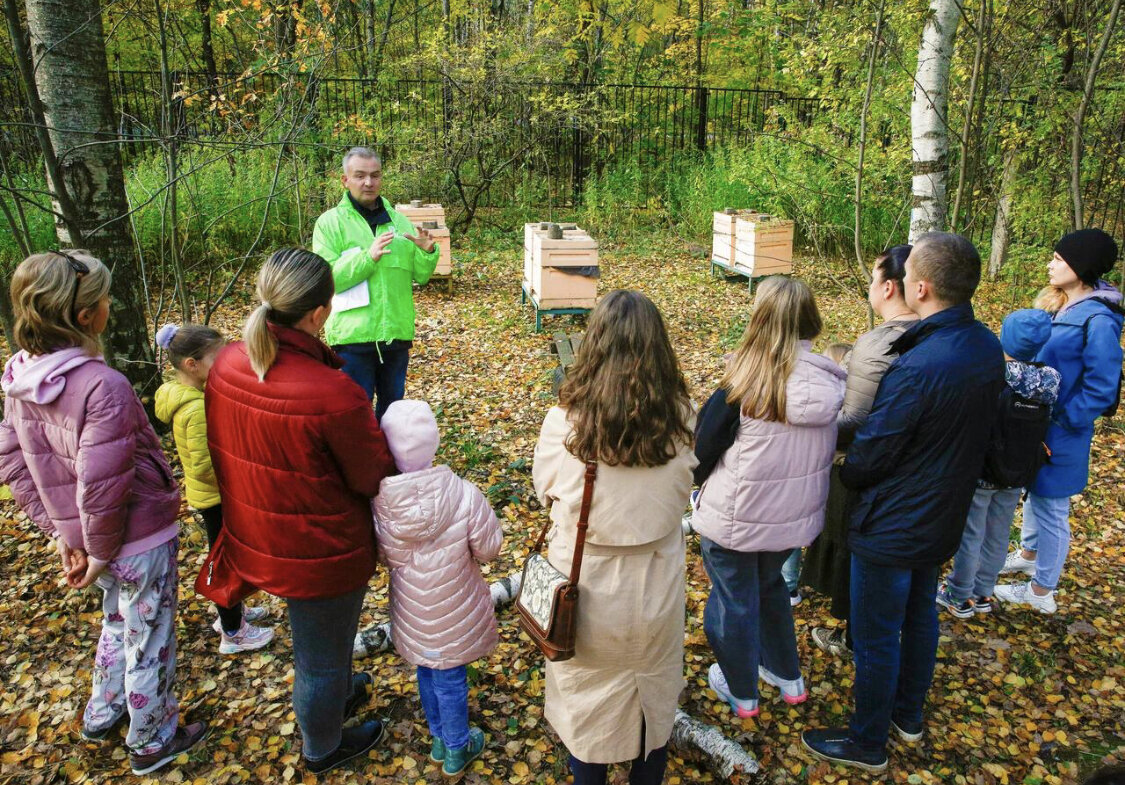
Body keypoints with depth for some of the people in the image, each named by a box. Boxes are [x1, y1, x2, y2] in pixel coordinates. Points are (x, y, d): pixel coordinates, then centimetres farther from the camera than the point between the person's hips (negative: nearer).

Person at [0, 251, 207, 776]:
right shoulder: (104, 386, -31)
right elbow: (101, 486, -29)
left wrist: (61, 530, 7)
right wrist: (101, 551, -13)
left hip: (82, 534, 8)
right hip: (138, 540, -7)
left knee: (118, 622, 32)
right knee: (149, 643, 15)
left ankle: (102, 714, 52)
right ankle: (152, 743, 36)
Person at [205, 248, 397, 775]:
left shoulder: (227, 364, -13)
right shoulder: (333, 395, -34)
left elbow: (224, 452, 3)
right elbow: (374, 478, -19)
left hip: (255, 538, 7)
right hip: (319, 553, -7)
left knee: (315, 636, 34)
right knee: (322, 653, 21)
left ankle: (336, 694, 62)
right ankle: (323, 749, 48)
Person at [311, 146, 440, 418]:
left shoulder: (398, 220, 10)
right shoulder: (330, 222, -3)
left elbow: (420, 276, 9)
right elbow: (326, 279, -13)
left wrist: (428, 253, -13)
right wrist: (368, 257, -26)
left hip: (397, 333, 4)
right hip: (353, 335, -4)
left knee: (393, 406, 19)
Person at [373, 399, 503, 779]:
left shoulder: (380, 501, -22)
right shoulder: (464, 495, -28)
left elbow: (382, 556, -6)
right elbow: (488, 548, -15)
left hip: (412, 612, 3)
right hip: (453, 613, -2)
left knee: (426, 673, 26)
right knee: (450, 679, 18)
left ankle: (439, 739, 48)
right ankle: (457, 750, 41)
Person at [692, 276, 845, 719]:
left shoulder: (745, 382, -24)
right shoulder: (829, 381, -10)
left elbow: (703, 445, -15)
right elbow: (828, 449, 4)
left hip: (737, 518, -5)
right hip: (796, 516, 5)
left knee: (734, 601, 17)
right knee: (770, 586, 30)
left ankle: (741, 693, 37)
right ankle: (787, 676, 45)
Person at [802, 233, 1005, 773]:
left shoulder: (916, 369, -33)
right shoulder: (989, 349, -5)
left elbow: (869, 457, -23)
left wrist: (843, 475, -2)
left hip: (892, 527, -9)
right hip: (945, 520, 9)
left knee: (876, 637, 10)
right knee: (921, 614, 26)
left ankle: (867, 743, 29)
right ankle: (908, 714, 47)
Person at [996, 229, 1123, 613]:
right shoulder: (1056, 306, 4)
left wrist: (1058, 422, -20)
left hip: (1058, 436, -8)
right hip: (1033, 425, 8)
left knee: (1051, 508, 5)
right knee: (1033, 491, 25)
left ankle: (1041, 591, 20)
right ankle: (1028, 553, 47)